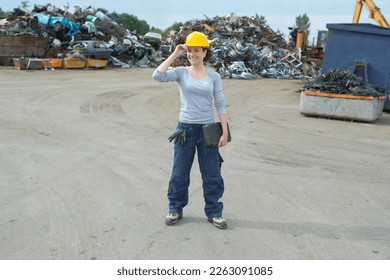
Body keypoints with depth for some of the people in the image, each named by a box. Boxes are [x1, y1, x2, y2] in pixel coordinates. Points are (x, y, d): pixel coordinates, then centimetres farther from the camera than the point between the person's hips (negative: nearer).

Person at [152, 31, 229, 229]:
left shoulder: (214, 76, 2)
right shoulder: (181, 72, -1)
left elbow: (220, 105, 1)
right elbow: (158, 76, -19)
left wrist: (225, 132, -4)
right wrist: (175, 54, -12)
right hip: (185, 129, 0)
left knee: (212, 175, 8)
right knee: (179, 174, 10)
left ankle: (214, 212, 23)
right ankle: (175, 210, 27)